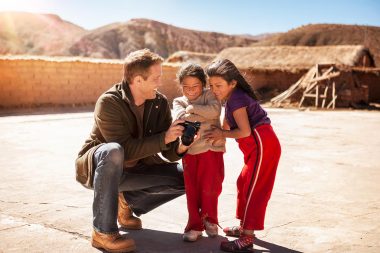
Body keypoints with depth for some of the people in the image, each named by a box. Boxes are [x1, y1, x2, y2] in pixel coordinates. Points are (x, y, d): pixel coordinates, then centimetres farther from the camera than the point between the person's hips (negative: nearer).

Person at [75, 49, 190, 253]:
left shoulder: (160, 103, -8)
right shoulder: (109, 103, -24)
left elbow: (168, 153, -8)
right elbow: (127, 150, -30)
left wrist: (179, 148, -31)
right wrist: (164, 138, -36)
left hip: (133, 170, 6)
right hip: (97, 166, -5)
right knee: (113, 151, -41)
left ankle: (129, 202, 9)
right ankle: (103, 232, -30)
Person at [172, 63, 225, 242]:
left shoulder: (209, 95, 7)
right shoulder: (179, 102, 11)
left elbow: (214, 110, -14)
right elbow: (179, 118, -11)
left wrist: (193, 108, -8)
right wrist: (205, 117, -15)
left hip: (211, 148, -1)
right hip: (189, 151, 2)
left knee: (210, 187, 5)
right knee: (192, 190, 4)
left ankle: (210, 219, 26)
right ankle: (195, 225, 16)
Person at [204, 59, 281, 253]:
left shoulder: (236, 99, -13)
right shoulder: (234, 97, 17)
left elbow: (245, 131, -20)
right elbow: (227, 125, 15)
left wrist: (222, 134, -8)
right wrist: (217, 133, -3)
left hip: (261, 144, -10)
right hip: (258, 146, 10)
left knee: (253, 189, -9)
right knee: (244, 183, 18)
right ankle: (244, 227, 31)